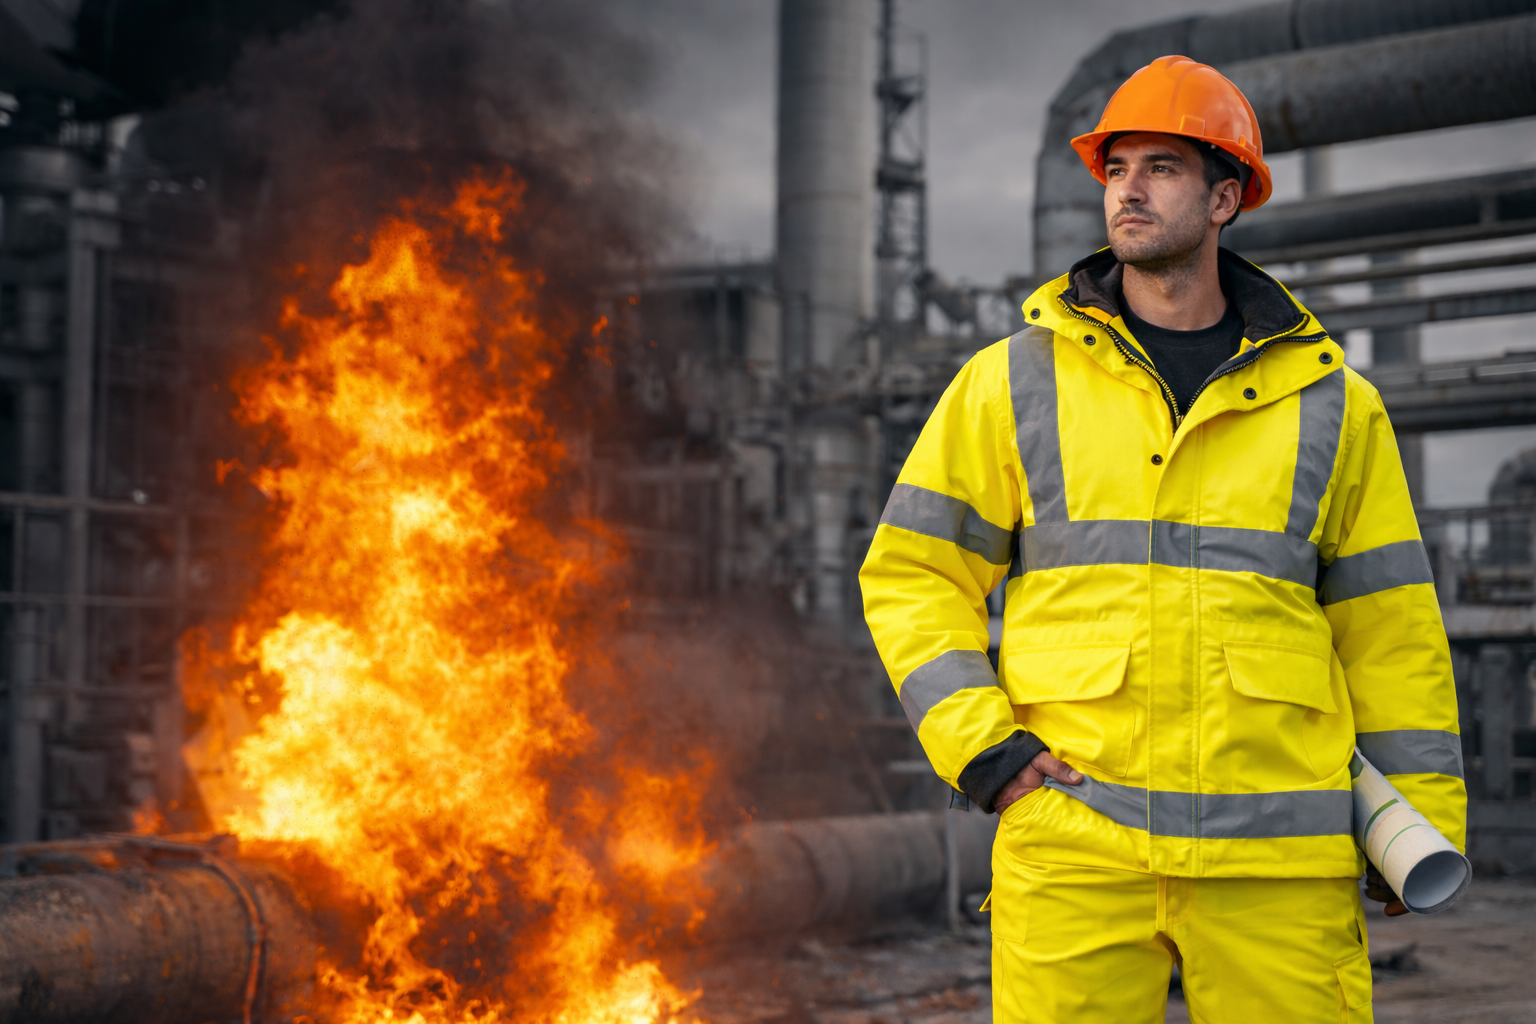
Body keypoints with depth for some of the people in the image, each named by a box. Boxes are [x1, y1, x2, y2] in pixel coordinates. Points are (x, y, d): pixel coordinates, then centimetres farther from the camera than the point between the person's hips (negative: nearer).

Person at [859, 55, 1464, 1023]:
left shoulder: (1331, 403, 9)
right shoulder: (1012, 381, 6)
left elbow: (1387, 620, 12)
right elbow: (911, 575, 7)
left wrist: (1423, 823, 9)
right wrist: (981, 749, -5)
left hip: (1281, 856, 1)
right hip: (1073, 846, -1)